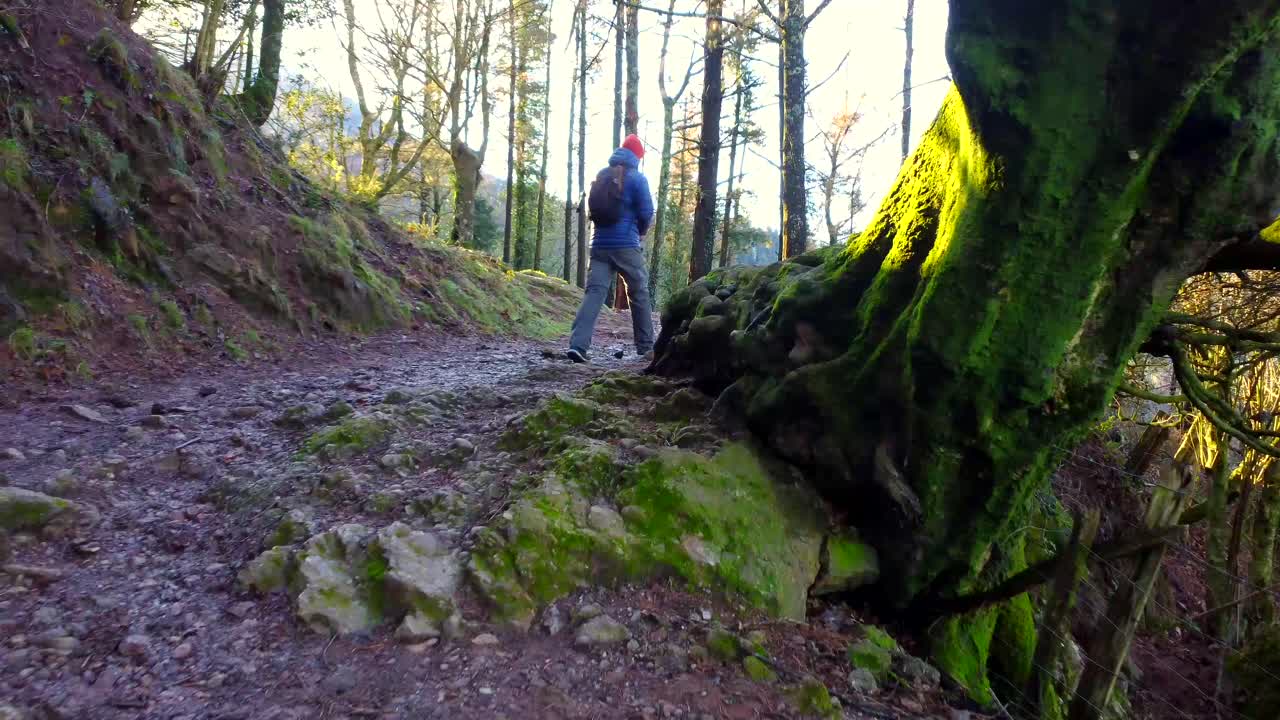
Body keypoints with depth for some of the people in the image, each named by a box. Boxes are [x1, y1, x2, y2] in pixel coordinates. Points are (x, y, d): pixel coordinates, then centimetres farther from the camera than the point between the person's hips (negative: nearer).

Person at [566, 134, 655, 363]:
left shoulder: (601, 176, 13)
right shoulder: (636, 178, -4)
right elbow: (647, 212, -8)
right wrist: (641, 230, 11)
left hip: (600, 245, 4)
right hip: (627, 246, -4)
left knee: (594, 292, -3)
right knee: (639, 294, 9)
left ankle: (578, 344, -18)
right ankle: (646, 348, 15)